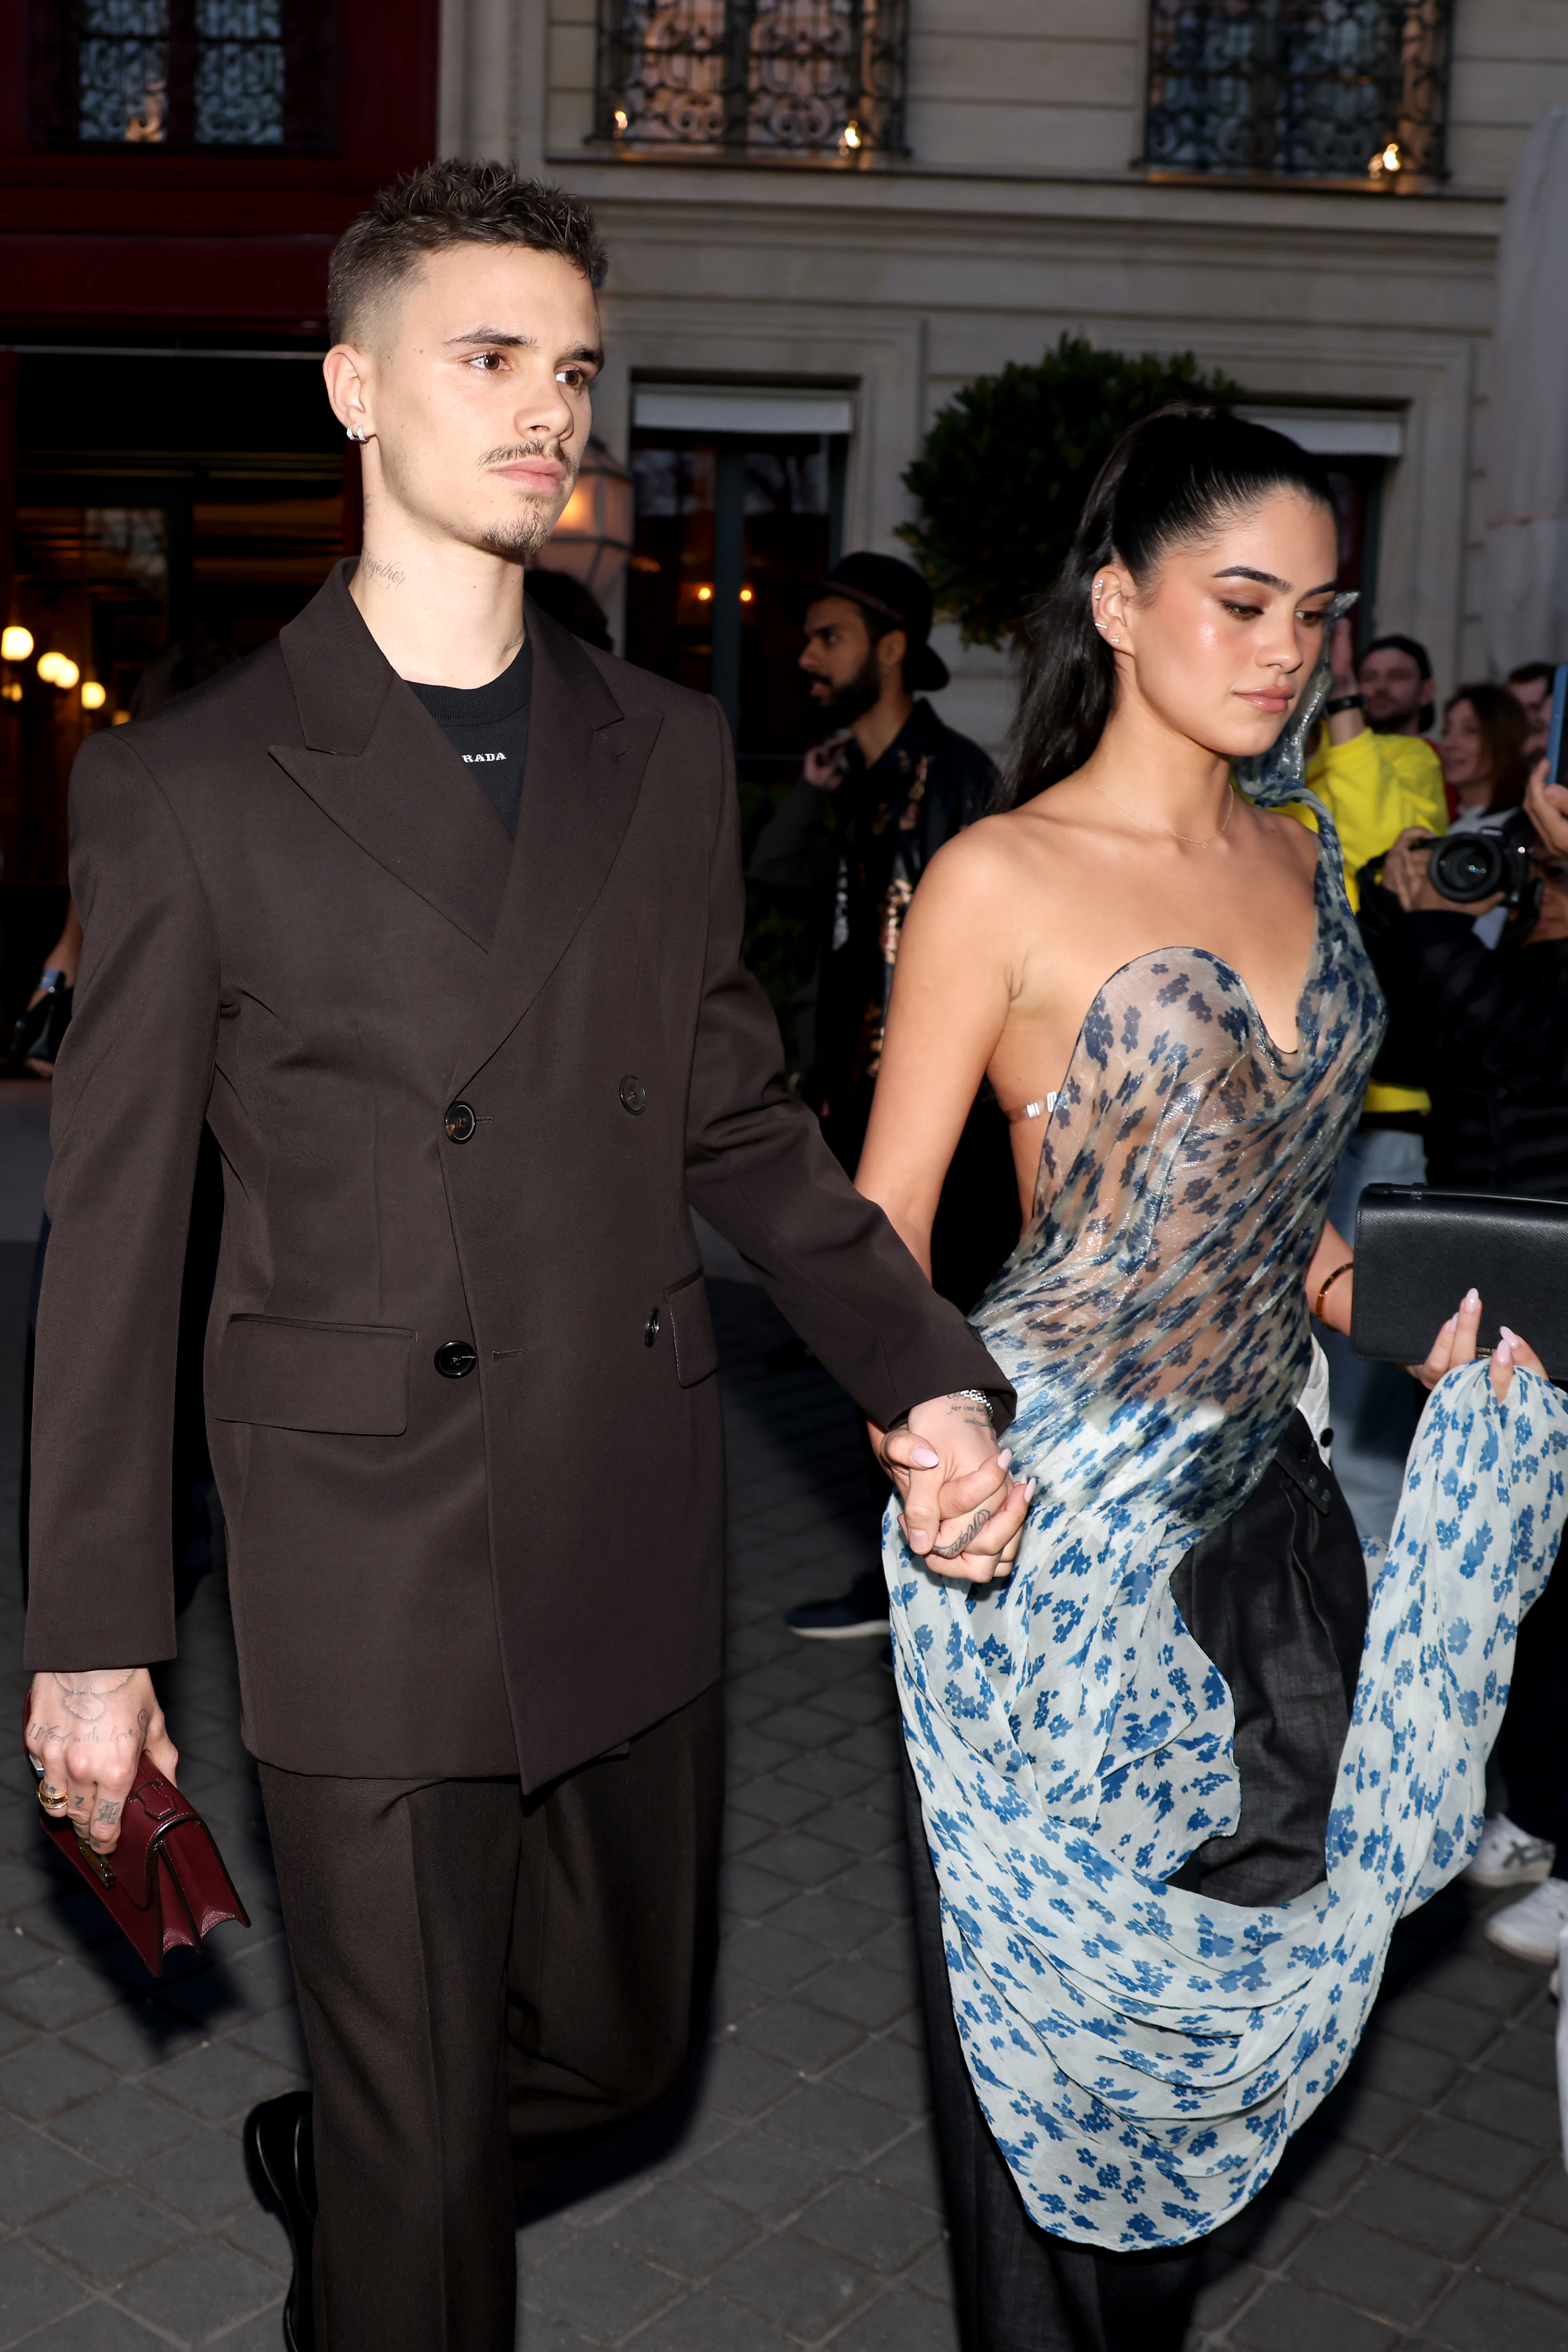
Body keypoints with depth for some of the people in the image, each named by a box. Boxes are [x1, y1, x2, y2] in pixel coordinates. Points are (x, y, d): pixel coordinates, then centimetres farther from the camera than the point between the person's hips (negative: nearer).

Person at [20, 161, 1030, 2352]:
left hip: (636, 1537, 5)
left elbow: (741, 1117, 9)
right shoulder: (187, 784, -5)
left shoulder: (669, 751, 7)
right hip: (367, 1564, -4)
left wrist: (931, 1372, -4)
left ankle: (331, 2166, 51)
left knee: (624, 2042, 22)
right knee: (426, 2170, 9)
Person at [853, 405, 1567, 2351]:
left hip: (1265, 1494, 6)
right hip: (1061, 1516, -6)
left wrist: (1349, 1279, 4)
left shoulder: (1299, 861, 8)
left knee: (1246, 1934, 17)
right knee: (1055, 1960, 10)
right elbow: (878, 1226, -9)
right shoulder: (998, 880, -12)